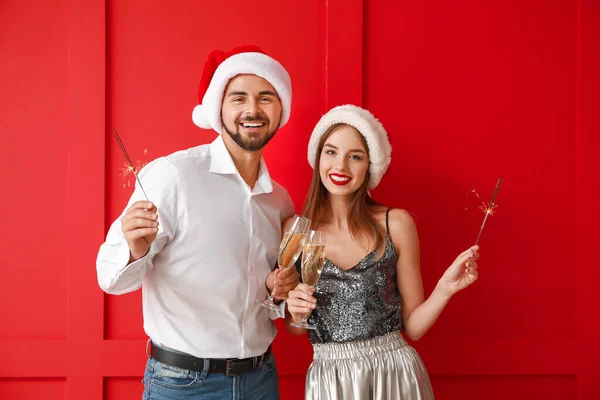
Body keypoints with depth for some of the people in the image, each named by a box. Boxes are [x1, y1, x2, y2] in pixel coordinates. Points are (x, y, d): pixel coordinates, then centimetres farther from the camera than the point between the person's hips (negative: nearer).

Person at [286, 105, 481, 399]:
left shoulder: (396, 224, -6)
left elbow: (413, 326, -1)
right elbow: (295, 329, 8)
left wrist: (444, 289, -17)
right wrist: (295, 313, -13)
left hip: (395, 374, 0)